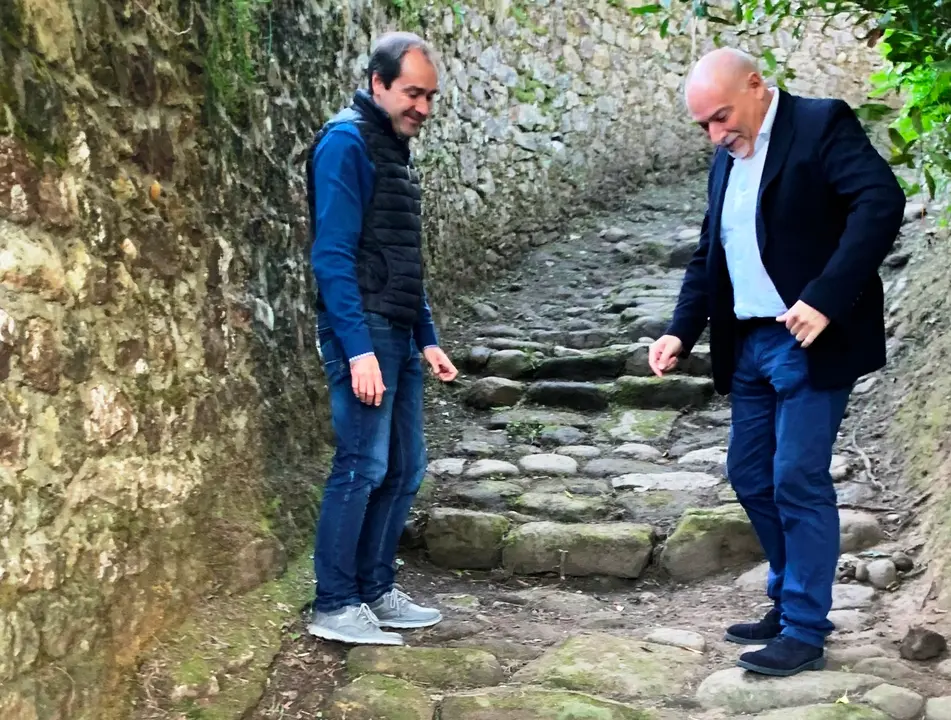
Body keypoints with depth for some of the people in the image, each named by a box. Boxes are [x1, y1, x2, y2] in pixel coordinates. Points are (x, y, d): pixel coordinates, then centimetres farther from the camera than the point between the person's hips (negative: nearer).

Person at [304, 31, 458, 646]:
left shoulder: (397, 150, 17)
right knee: (363, 466, -8)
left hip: (399, 335, 9)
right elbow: (333, 255, -17)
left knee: (406, 468, 11)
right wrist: (358, 348, -22)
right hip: (362, 332, -9)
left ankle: (376, 591, 21)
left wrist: (427, 338, 17)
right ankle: (334, 607, 2)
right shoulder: (346, 143, -10)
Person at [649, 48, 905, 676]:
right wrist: (681, 334, 5)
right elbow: (708, 255, 19)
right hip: (749, 343, 8)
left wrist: (824, 299, -28)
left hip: (810, 343, -8)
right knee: (750, 477, 12)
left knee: (798, 481, -6)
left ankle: (805, 631, 5)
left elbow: (882, 203, -22)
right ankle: (789, 603, 28)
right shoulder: (727, 158, 14)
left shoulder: (822, 125, -9)